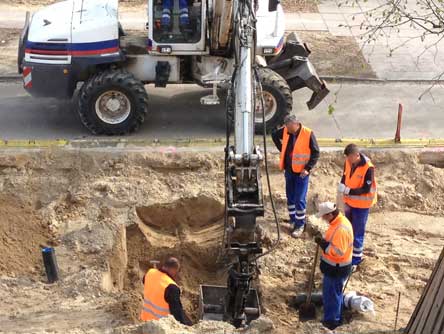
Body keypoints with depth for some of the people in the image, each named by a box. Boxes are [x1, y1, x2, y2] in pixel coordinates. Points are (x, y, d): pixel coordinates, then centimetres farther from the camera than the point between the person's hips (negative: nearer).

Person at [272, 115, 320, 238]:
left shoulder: (308, 134, -18)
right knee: (290, 197, 15)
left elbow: (316, 152, -12)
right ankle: (293, 220, 30)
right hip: (289, 170, 5)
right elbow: (274, 135, 19)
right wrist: (281, 149, 10)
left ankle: (300, 225, 8)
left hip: (301, 172, -5)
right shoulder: (285, 131, -3)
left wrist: (308, 168, -17)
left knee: (300, 199, -2)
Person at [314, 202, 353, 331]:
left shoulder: (340, 229, -31)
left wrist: (323, 243, -26)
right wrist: (324, 240, 2)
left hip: (336, 269, -10)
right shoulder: (340, 220, 1)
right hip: (336, 267, 10)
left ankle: (330, 322, 18)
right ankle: (337, 318, 37)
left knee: (331, 295, 5)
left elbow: (338, 252, -31)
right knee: (336, 293, 23)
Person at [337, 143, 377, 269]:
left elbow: (366, 189, -24)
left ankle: (355, 259, 13)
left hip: (361, 204, -7)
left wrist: (348, 191, -31)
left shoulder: (368, 168, -26)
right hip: (349, 202, 7)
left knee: (357, 232, 2)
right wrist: (342, 185, -13)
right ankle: (353, 250, 38)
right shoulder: (348, 162, -6)